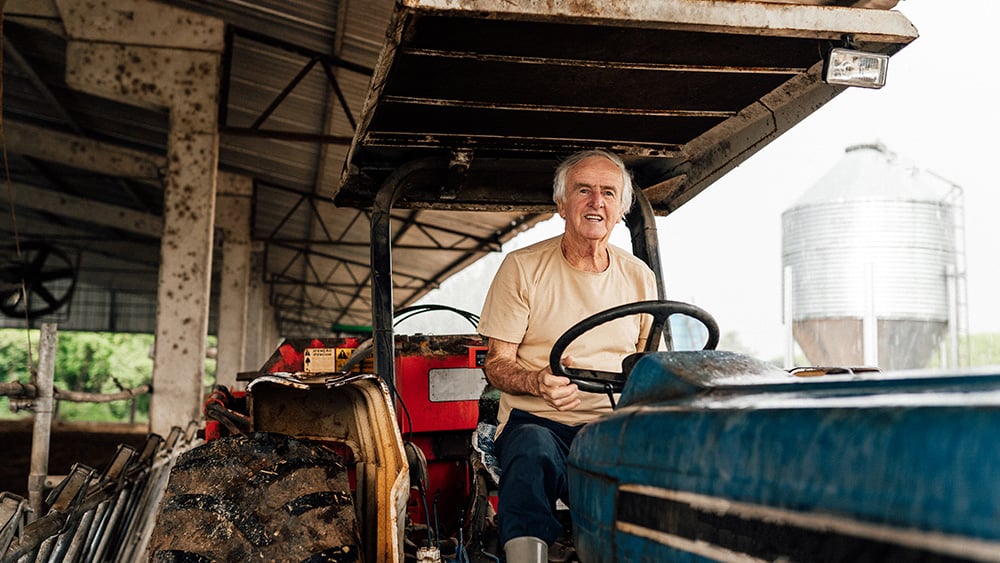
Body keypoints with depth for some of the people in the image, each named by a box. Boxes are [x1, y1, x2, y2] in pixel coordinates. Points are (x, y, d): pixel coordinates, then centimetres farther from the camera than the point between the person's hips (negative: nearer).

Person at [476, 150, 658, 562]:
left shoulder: (639, 277, 14)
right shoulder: (522, 267, 3)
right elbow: (497, 364, 1)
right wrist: (537, 382, -22)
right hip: (537, 421, -2)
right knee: (532, 451, -39)